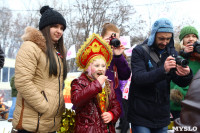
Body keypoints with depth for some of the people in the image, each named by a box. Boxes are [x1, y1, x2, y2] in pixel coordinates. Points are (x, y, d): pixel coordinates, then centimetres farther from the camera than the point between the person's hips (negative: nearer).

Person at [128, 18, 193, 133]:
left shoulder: (172, 53, 7)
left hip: (162, 115, 5)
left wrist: (187, 74, -23)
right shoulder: (139, 51, -7)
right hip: (141, 114, -4)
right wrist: (163, 70, -35)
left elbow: (181, 83, 1)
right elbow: (138, 78, -21)